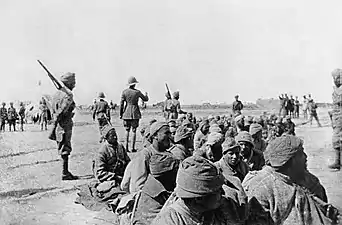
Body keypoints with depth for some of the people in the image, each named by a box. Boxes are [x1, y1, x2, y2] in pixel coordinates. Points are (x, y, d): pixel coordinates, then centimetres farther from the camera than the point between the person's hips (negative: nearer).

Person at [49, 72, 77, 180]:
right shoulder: (68, 95, -15)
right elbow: (62, 111, -21)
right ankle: (65, 173, 0)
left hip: (59, 124, 9)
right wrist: (56, 123, -17)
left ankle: (66, 172, 21)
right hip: (65, 124, -9)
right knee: (65, 150, -4)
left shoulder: (58, 93, 14)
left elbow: (54, 110, 16)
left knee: (64, 150, 14)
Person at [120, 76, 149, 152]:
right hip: (135, 112, -2)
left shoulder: (124, 92, -2)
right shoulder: (137, 92, -6)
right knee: (134, 130, 5)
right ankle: (133, 148, 4)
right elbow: (145, 99, 8)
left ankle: (126, 146, 6)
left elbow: (121, 104, -1)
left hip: (127, 112, 2)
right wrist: (146, 94, 31)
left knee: (127, 130, 13)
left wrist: (120, 114, 7)